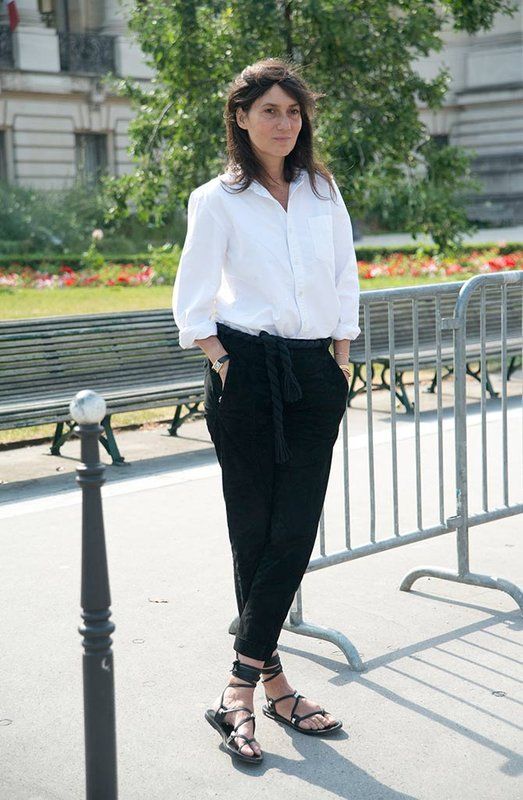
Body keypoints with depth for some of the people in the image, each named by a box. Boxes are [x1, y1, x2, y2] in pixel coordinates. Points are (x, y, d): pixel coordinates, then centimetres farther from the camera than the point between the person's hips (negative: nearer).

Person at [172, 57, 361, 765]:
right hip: (248, 371, -4)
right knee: (254, 531, 1)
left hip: (317, 374, 4)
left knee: (296, 530, -1)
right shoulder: (217, 200, 0)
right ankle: (271, 681, 11)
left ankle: (240, 688, 6)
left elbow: (345, 278, 15)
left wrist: (341, 354, 8)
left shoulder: (323, 191, 11)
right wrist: (222, 363, -8)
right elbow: (191, 302, 0)